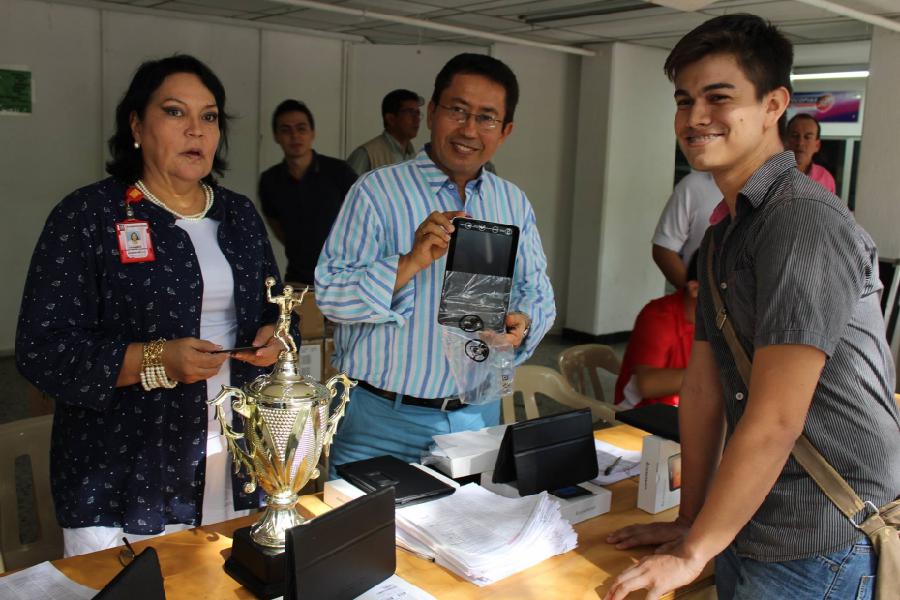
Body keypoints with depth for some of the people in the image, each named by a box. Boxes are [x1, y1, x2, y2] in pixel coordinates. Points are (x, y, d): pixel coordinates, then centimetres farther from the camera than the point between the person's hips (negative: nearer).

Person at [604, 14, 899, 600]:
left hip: (818, 551, -8)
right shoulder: (723, 234, 9)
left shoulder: (806, 224, -21)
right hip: (743, 532, 8)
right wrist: (688, 523, 8)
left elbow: (775, 421, -24)